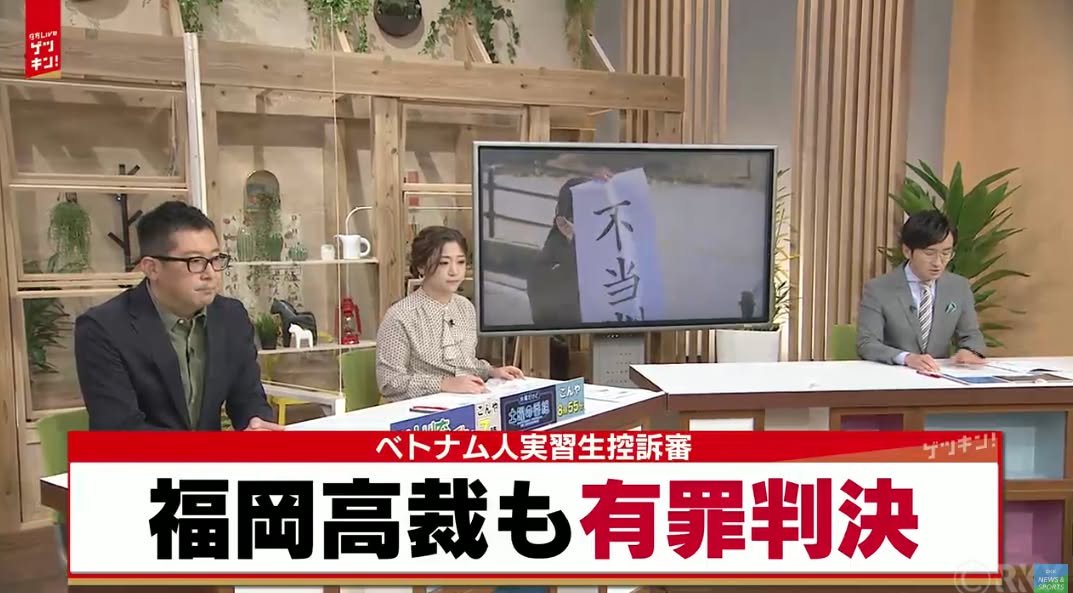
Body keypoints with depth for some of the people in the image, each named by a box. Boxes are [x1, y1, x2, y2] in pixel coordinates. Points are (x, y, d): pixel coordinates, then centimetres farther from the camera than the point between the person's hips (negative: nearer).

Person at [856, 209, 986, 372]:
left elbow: (971, 335, 12)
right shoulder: (877, 289, -7)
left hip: (940, 375, 4)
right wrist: (907, 358, -31)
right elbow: (866, 344, -14)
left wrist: (968, 351, -12)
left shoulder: (960, 287, 6)